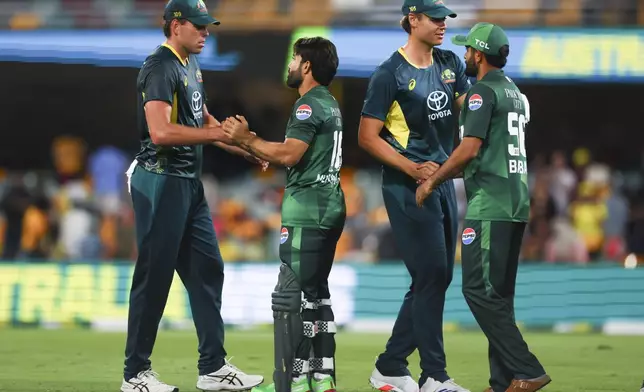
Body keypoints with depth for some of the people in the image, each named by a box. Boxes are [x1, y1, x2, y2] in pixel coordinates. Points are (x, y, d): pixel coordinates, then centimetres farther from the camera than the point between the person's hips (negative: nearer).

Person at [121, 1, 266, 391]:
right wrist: (217, 134, -23)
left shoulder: (192, 67, 14)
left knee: (208, 271, 10)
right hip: (161, 183, -10)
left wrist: (249, 149, 15)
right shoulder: (160, 68, -16)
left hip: (190, 184, 10)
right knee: (154, 277, -3)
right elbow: (160, 132, -28)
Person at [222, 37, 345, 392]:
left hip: (307, 211, -10)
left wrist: (248, 139, -12)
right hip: (329, 208, 10)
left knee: (290, 295, -8)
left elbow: (289, 155, -22)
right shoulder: (329, 103, 17)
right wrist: (247, 142, 14)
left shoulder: (309, 105, -13)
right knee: (316, 293, 14)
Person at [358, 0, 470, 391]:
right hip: (407, 186, -8)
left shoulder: (450, 64, 11)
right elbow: (368, 136, -10)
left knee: (438, 278, 9)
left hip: (444, 180, 8)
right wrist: (413, 169, -19)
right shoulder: (390, 74, -10)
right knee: (431, 275, -10)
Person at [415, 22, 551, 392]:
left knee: (479, 290, -9)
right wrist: (443, 176, 28)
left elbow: (470, 149, -18)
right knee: (499, 293, 11)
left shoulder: (484, 91, -9)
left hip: (490, 205, -9)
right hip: (516, 204, 9)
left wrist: (432, 181, -6)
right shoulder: (515, 92, 19)